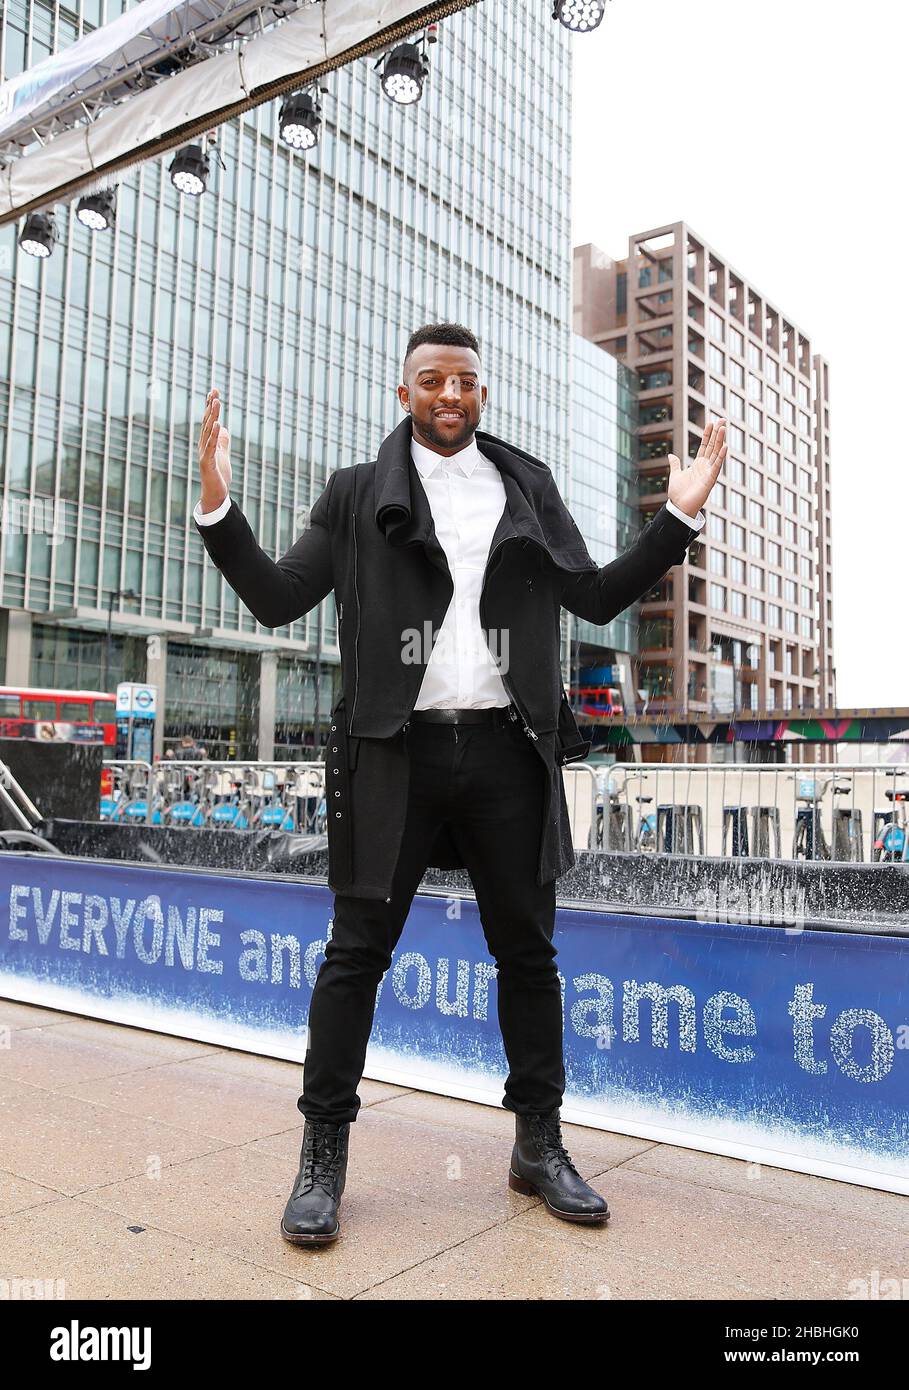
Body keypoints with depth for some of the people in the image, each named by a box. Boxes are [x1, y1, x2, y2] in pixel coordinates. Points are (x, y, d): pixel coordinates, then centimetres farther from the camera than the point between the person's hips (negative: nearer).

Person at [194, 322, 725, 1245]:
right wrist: (217, 506, -9)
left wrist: (679, 516, 5)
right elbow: (277, 599, 5)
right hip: (397, 751, -2)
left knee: (526, 950, 9)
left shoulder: (527, 486, 14)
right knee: (357, 949, 1)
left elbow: (595, 596, 15)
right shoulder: (357, 494, 9)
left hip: (506, 752, 2)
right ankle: (323, 1157, 15)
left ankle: (538, 1146, 24)